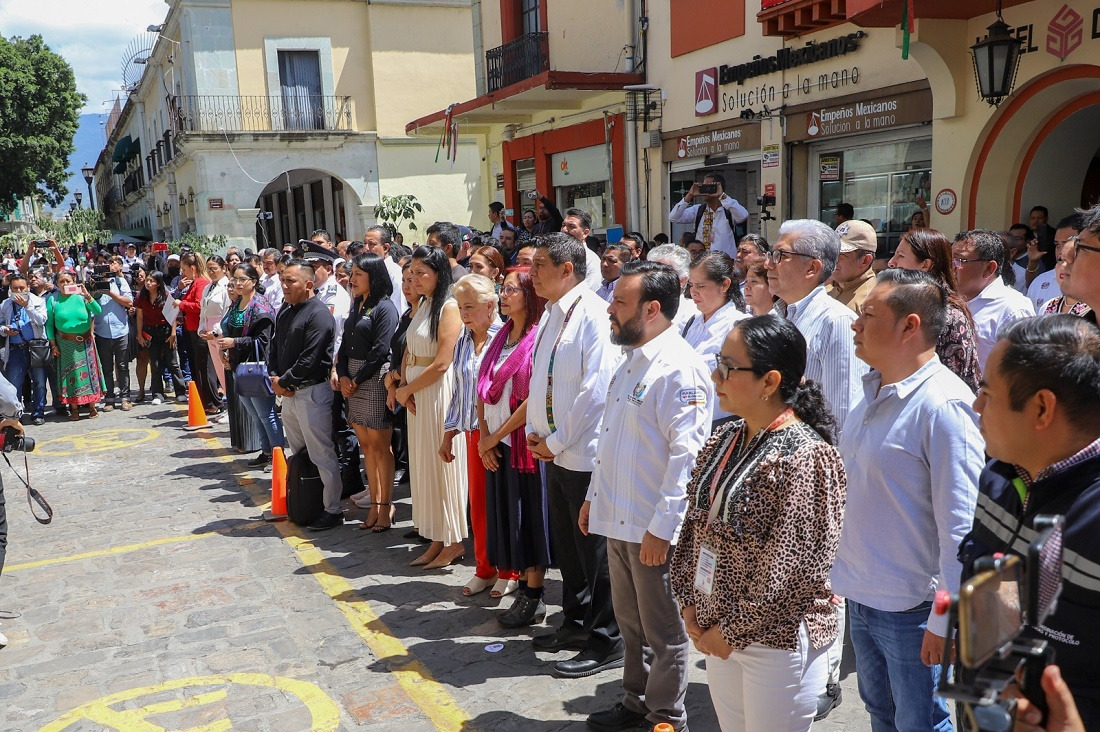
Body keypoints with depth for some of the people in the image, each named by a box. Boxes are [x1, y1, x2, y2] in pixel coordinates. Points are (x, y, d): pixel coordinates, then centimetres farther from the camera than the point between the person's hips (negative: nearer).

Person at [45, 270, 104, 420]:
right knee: (70, 373, 3)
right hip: (65, 343, 0)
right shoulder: (53, 300, -1)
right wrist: (53, 344, -2)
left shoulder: (81, 297, -3)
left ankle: (92, 406, 10)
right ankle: (74, 408, 10)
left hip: (85, 341, 0)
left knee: (88, 371, 2)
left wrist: (88, 296, -27)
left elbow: (98, 311, -15)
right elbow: (49, 324, 1)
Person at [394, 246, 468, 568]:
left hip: (439, 391, -8)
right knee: (423, 465, 11)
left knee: (444, 462, 0)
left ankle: (453, 543, 12)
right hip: (416, 393, 8)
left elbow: (442, 363, -18)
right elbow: (409, 352, 12)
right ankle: (437, 539, 21)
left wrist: (407, 390, -9)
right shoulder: (421, 306, 13)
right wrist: (403, 386, -5)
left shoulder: (449, 307, -13)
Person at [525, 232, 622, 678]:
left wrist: (557, 441, -14)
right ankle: (576, 623, 36)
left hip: (586, 455, -9)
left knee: (595, 551, 3)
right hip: (554, 453, 9)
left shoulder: (594, 315, -17)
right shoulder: (551, 315, 11)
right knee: (566, 545, 19)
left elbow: (595, 390, -21)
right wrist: (534, 430, 4)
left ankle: (606, 644, 17)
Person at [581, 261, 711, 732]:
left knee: (664, 633, 10)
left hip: (653, 527, -9)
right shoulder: (630, 360, 11)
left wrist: (662, 527, -22)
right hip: (617, 518, 9)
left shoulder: (681, 369, -18)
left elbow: (686, 456, -22)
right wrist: (594, 496, 19)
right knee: (630, 622, 22)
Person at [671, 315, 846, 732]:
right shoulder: (724, 441, 4)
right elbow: (695, 526, 9)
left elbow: (792, 568, -21)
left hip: (777, 642, -7)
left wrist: (735, 630, -15)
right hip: (718, 635, 7)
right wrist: (690, 603, 1)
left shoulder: (805, 458, -20)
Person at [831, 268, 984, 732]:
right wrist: (841, 572, 16)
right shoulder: (874, 390, 4)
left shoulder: (943, 404, -21)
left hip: (911, 611, -8)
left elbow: (961, 527, -21)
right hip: (860, 597, 8)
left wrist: (944, 620, -18)